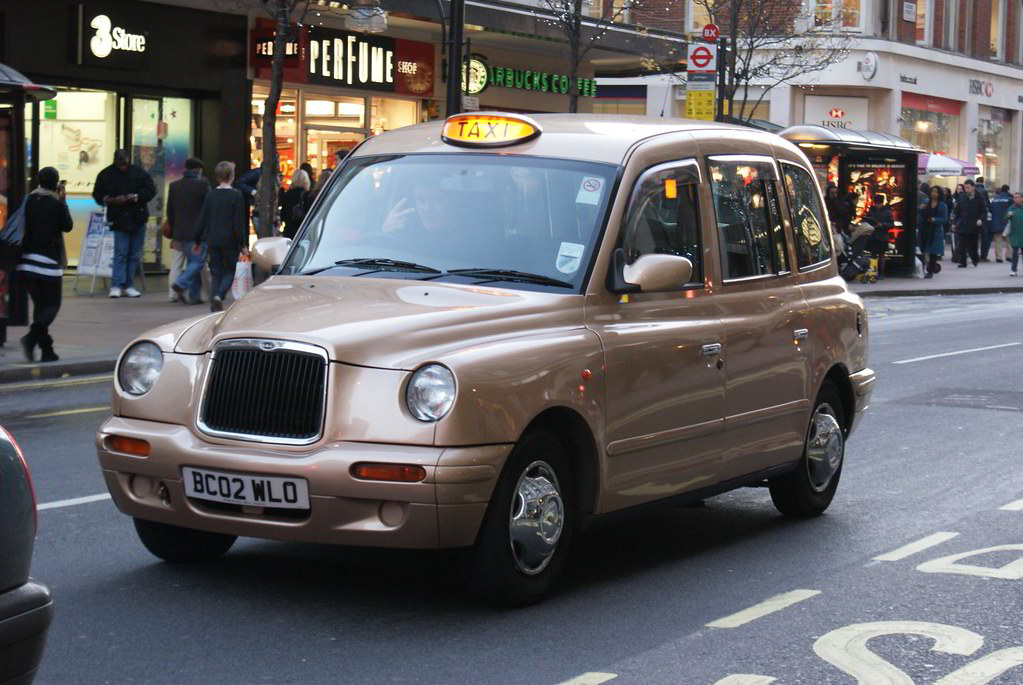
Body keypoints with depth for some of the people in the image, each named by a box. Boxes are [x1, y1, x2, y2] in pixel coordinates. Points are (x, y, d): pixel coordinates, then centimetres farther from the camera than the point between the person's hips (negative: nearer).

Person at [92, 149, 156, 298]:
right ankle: (117, 285, -7)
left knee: (135, 255, 6)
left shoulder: (139, 172, 2)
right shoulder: (105, 175, 1)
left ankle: (128, 285, 14)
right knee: (120, 253, -9)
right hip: (119, 220, -2)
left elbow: (151, 190, 2)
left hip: (138, 218, 2)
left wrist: (136, 196, -14)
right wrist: (112, 200, -15)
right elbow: (98, 195, 4)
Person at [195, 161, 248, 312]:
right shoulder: (236, 195, -7)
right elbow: (239, 222, -9)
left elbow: (202, 219, 8)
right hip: (230, 241, -4)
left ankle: (214, 305, 5)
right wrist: (243, 244, -6)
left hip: (213, 241, 4)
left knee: (215, 273, 11)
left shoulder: (211, 195, 5)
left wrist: (198, 241, 16)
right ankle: (219, 295, -17)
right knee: (230, 271, 7)